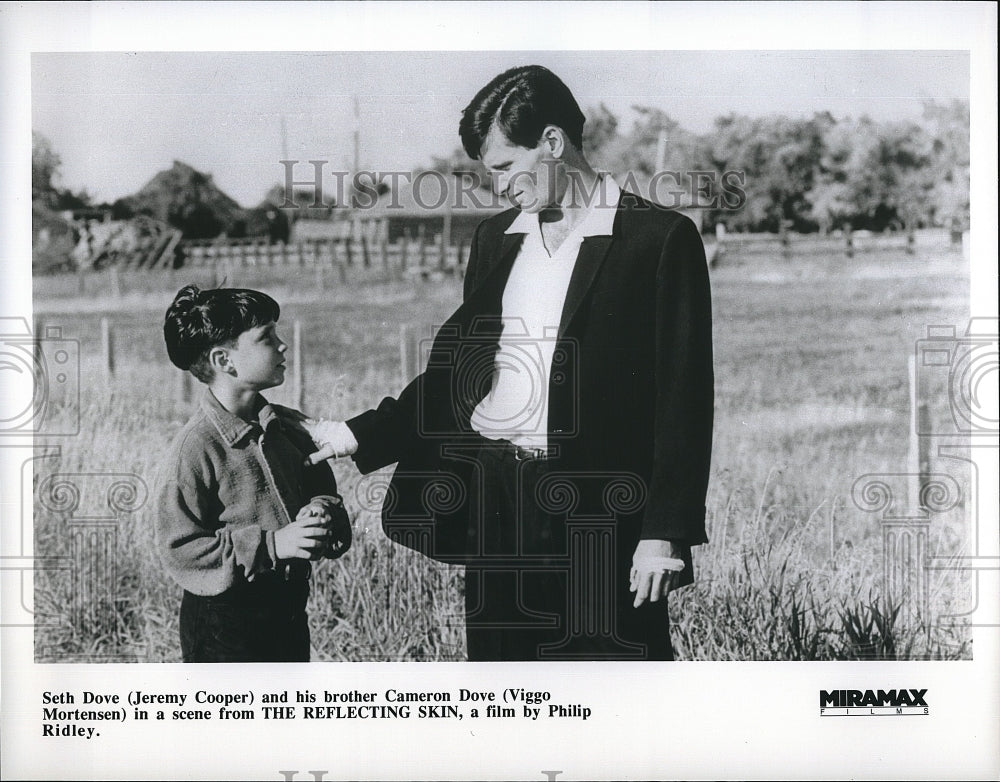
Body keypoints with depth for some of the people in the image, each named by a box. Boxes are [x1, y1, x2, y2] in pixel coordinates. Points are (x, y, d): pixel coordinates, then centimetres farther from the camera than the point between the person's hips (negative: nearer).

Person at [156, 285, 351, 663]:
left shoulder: (286, 428, 4)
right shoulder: (192, 450, -18)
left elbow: (321, 489, 16)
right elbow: (180, 550, -19)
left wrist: (322, 511, -9)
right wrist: (272, 544, -24)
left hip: (288, 612, 7)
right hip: (223, 625, -7)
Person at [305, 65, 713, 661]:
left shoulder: (659, 238, -4)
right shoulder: (495, 238, 15)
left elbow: (683, 401, -7)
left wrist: (665, 532, -11)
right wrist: (361, 435, 13)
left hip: (602, 521, -5)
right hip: (496, 513, 6)